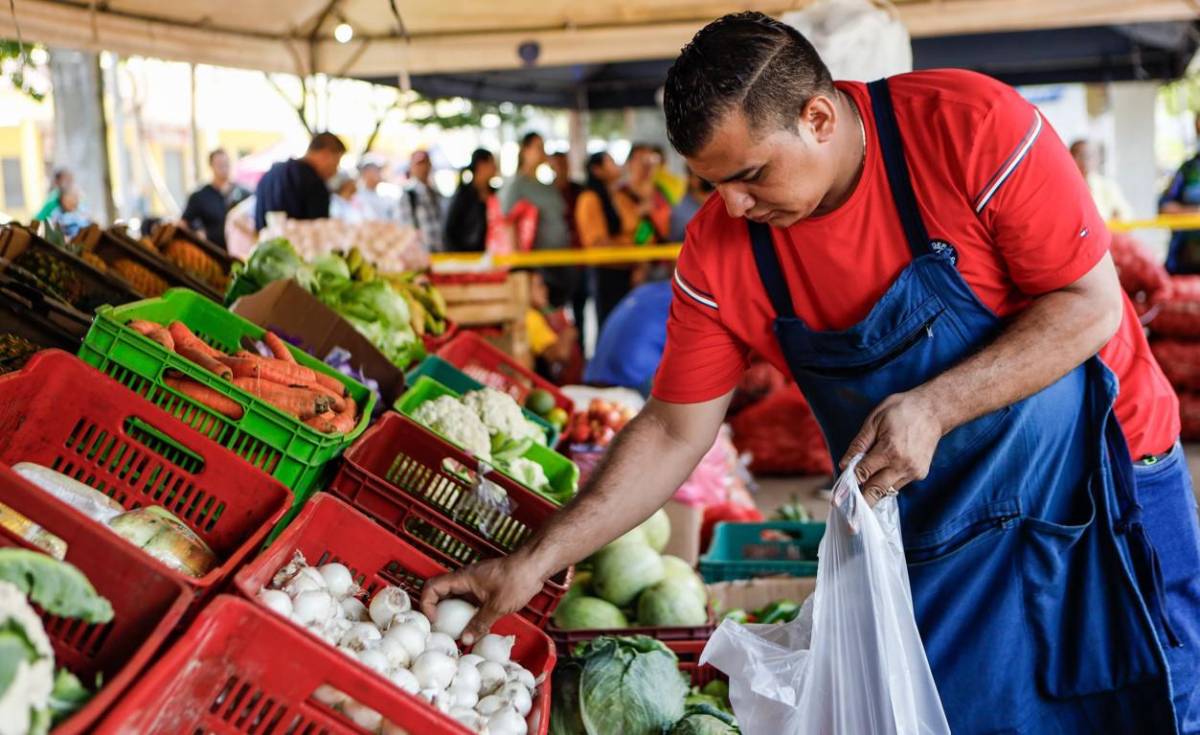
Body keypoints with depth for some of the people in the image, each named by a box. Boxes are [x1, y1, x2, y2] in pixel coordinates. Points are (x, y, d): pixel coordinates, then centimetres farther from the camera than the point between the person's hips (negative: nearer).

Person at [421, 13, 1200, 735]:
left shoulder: (972, 129, -23)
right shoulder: (723, 250, -13)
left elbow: (1090, 307, -18)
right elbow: (673, 433, -6)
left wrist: (934, 407, -28)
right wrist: (535, 561, -12)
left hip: (1097, 481, -2)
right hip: (931, 537, 3)